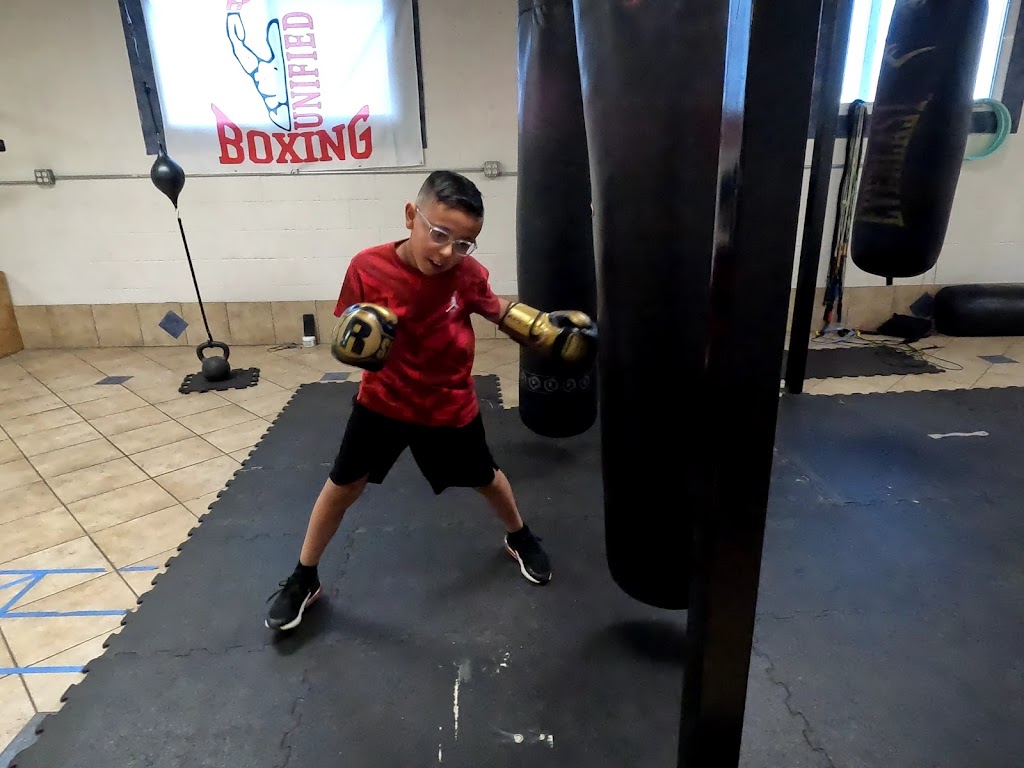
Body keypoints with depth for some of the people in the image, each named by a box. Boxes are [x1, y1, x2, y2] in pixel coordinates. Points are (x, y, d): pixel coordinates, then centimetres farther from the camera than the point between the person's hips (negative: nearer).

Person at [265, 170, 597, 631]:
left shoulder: (467, 273, -18)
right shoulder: (368, 268, -21)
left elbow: (498, 311, 1)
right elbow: (345, 338, -10)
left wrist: (548, 329, -13)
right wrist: (353, 341, -33)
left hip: (450, 407, 1)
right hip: (383, 400, 0)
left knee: (484, 478, 18)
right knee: (342, 485, 8)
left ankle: (520, 538, 49)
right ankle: (303, 579, 31)